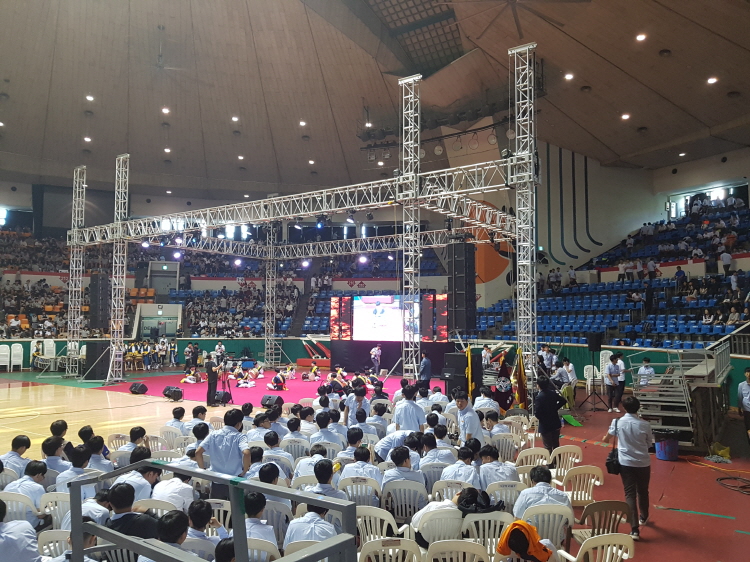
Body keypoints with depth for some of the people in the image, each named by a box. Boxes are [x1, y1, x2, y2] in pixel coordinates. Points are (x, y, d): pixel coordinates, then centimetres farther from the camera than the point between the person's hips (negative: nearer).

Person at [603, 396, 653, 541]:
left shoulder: (618, 422, -6)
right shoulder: (645, 425, -9)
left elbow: (606, 438, 11)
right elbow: (649, 444, 4)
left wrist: (605, 439, 34)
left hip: (625, 462, -1)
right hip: (643, 463, 1)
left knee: (630, 494, 1)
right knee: (643, 491, 21)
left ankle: (634, 529, -7)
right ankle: (643, 517, 44)